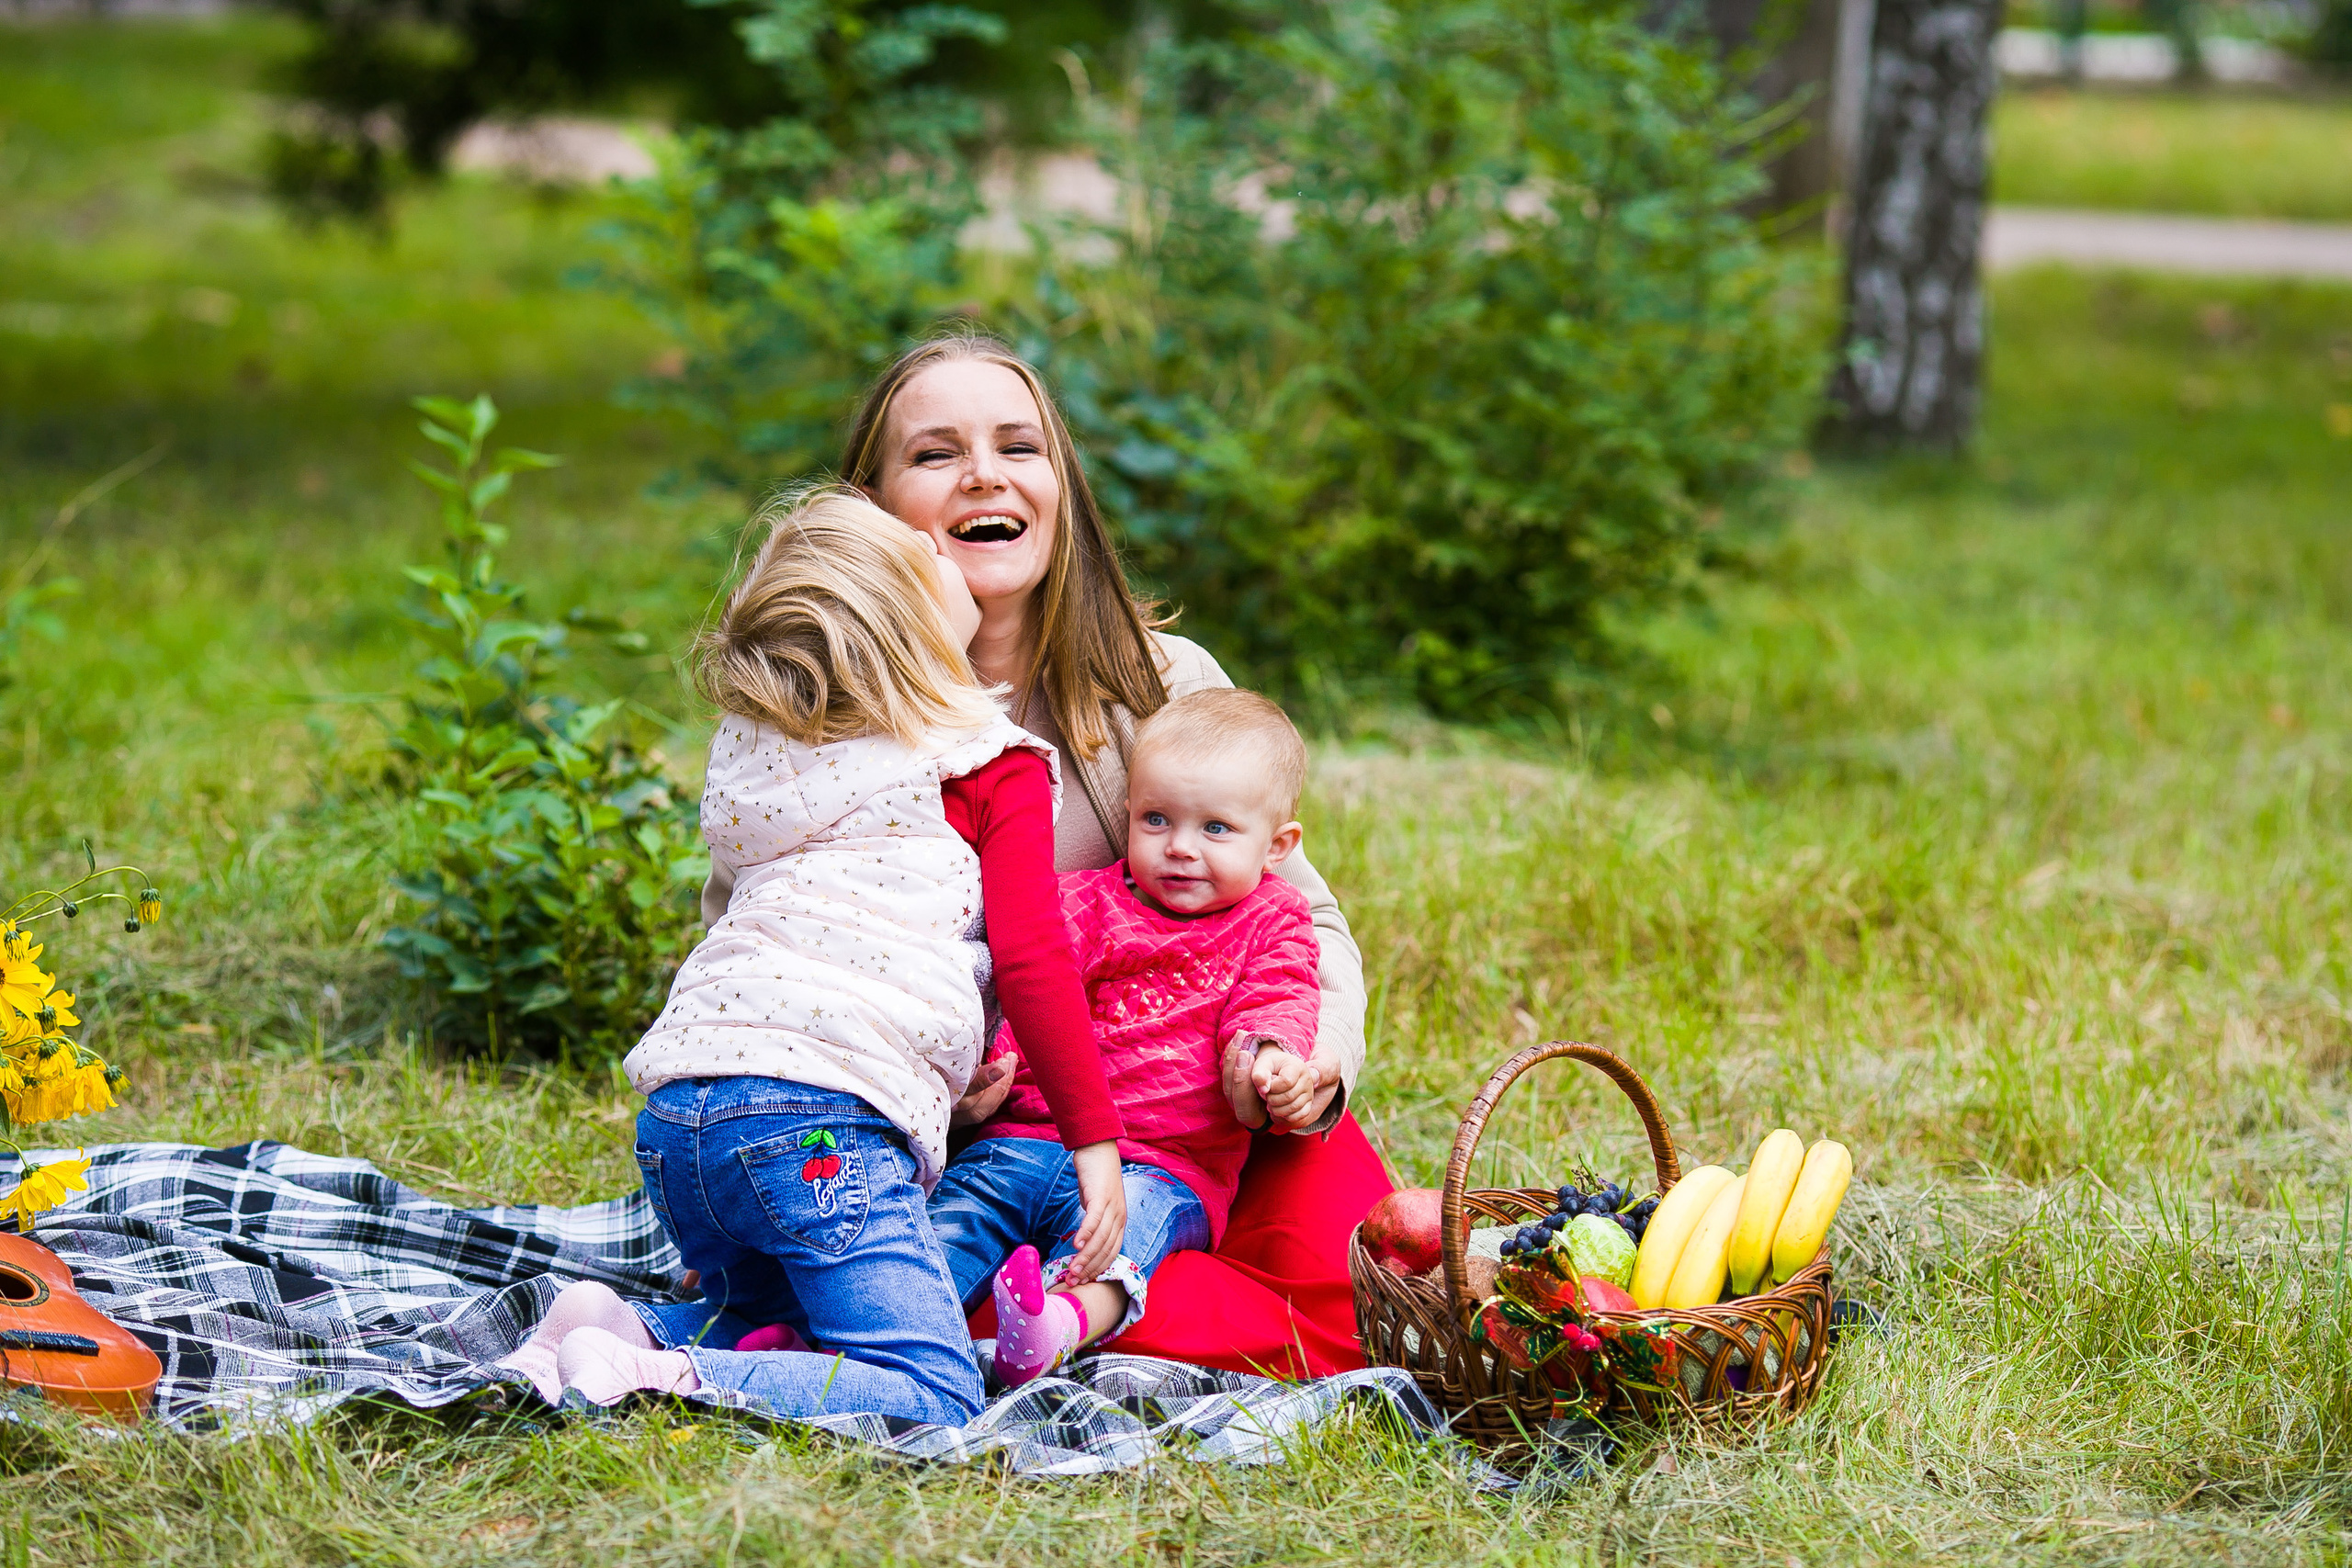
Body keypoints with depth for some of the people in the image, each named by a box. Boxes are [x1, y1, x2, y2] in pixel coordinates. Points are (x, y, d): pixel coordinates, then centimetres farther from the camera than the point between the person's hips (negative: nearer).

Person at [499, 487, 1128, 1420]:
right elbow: (1030, 958, -3)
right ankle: (653, 1381, -28)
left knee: (765, 1321, 31)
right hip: (819, 1115, -7)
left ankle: (621, 1329, 1)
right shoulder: (998, 768, 4)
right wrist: (1095, 1139, 3)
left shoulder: (757, 752, 22)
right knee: (933, 1397, -13)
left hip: (673, 1110, 7)